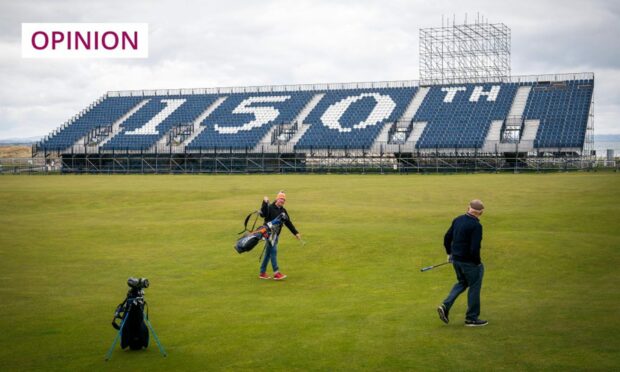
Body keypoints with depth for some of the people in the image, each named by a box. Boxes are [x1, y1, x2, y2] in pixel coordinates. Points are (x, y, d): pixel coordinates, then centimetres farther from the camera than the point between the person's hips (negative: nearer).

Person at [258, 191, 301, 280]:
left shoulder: (283, 211, 13)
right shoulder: (270, 208, -10)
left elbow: (288, 223, 16)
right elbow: (263, 214, -28)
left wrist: (296, 233, 13)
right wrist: (265, 203, -36)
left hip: (276, 234, 7)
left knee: (268, 253, 10)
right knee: (273, 251, -12)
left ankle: (262, 273, 16)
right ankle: (276, 273, -13)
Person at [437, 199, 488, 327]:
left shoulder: (457, 220, 2)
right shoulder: (476, 226, -20)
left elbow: (447, 238, 9)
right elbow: (474, 249, -24)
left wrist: (449, 253, 21)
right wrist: (478, 263, -9)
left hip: (456, 259, 7)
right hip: (469, 262, -7)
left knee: (462, 283, 24)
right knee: (474, 287, 8)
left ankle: (445, 306, 9)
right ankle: (472, 318, 17)